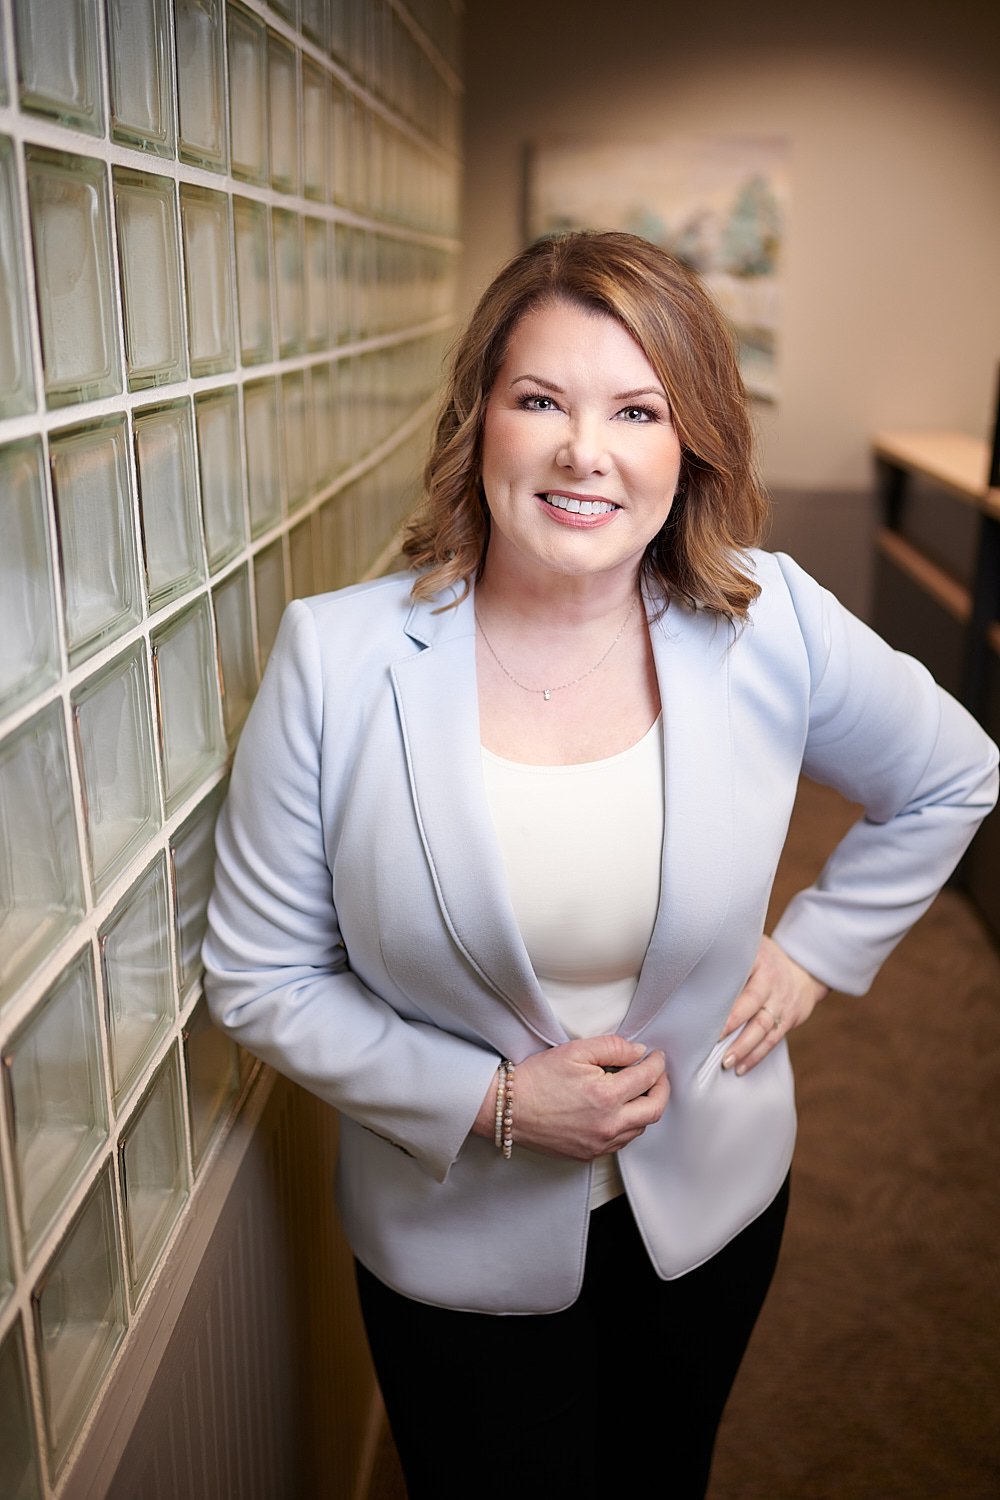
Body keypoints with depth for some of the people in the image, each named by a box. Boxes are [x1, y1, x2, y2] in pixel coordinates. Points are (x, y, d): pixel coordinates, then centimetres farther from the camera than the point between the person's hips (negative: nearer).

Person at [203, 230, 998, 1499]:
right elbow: (260, 979, -13)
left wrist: (817, 946, -3)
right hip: (456, 1237, -1)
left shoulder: (773, 626, -16)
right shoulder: (334, 661, -21)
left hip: (709, 1205, 2)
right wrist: (492, 1102, -20)